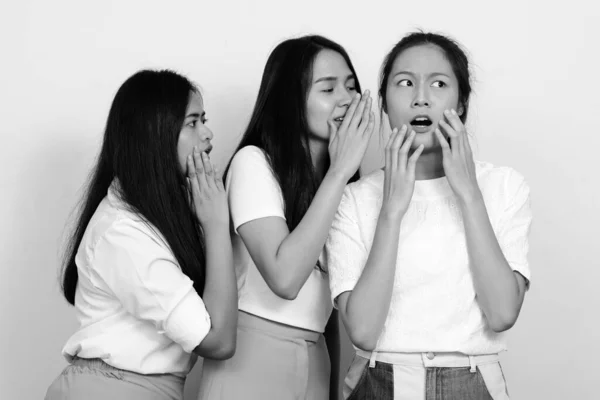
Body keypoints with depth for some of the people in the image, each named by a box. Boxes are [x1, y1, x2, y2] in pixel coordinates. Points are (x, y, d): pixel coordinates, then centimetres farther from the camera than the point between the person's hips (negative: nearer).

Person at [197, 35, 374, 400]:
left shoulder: (336, 179, 9)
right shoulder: (254, 162, -12)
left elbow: (330, 300, 11)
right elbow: (284, 277, -26)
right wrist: (339, 172, -22)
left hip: (315, 363, 6)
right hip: (253, 359, -6)